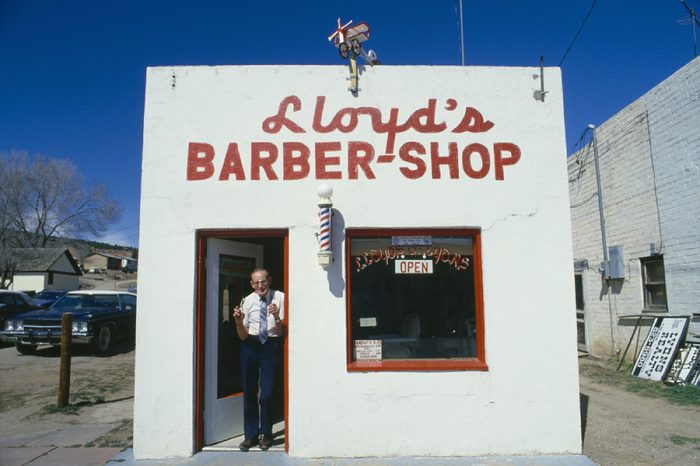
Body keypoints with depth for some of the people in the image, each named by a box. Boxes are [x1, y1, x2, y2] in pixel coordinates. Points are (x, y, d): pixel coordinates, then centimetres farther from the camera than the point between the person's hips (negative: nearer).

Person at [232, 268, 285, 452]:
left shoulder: (280, 298, -8)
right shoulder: (247, 301, -3)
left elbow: (280, 332, -7)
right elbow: (243, 336, 0)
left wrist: (277, 317, -26)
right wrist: (238, 322, -19)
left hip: (270, 345, -2)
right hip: (250, 345, 2)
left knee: (267, 392, -2)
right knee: (249, 391, 8)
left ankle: (265, 434, 19)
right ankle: (250, 435, 23)